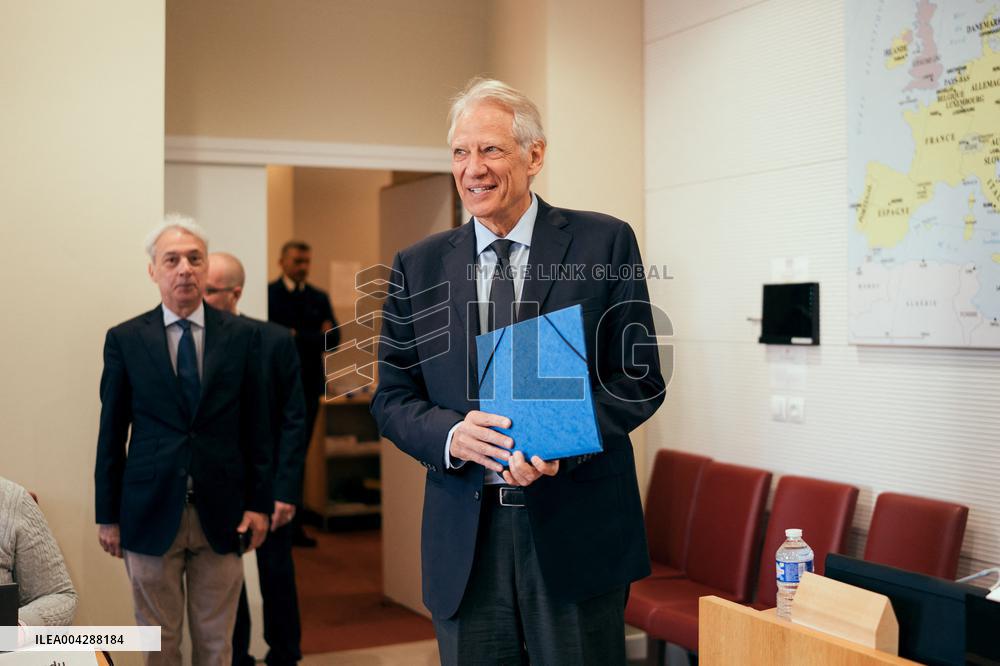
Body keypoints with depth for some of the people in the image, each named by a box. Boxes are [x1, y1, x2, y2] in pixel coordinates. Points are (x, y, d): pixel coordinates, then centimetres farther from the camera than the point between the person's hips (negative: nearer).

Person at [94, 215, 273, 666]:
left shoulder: (241, 336, 2)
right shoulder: (124, 339, 1)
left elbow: (256, 426, 4)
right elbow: (111, 434, 3)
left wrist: (259, 503, 0)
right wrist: (107, 515, 3)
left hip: (221, 513, 1)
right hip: (151, 511, 0)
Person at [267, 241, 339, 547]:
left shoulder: (320, 298, 12)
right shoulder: (267, 294, -3)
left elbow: (333, 339, 3)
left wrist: (297, 336, -10)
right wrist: (313, 338, -12)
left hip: (309, 385, 4)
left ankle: (293, 525, 12)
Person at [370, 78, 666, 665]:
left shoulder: (604, 243, 0)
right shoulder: (420, 266, 7)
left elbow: (641, 378, -1)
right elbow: (393, 398, 7)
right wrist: (450, 434, -14)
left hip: (577, 530, -2)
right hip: (465, 539, 2)